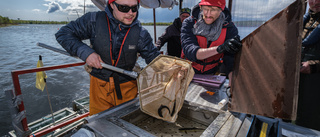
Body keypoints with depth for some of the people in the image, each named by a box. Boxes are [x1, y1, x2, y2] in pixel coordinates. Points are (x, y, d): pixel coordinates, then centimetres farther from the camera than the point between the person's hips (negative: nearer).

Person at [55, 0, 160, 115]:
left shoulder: (141, 33, -10)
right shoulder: (94, 20, -11)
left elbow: (154, 57, -7)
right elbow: (63, 34, -4)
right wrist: (85, 52, -20)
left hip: (127, 89, 1)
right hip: (99, 85, 0)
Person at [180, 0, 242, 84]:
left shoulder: (230, 28, -9)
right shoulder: (189, 23, -12)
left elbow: (231, 61, -17)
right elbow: (189, 51, -28)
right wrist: (219, 48, -40)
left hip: (213, 76, 3)